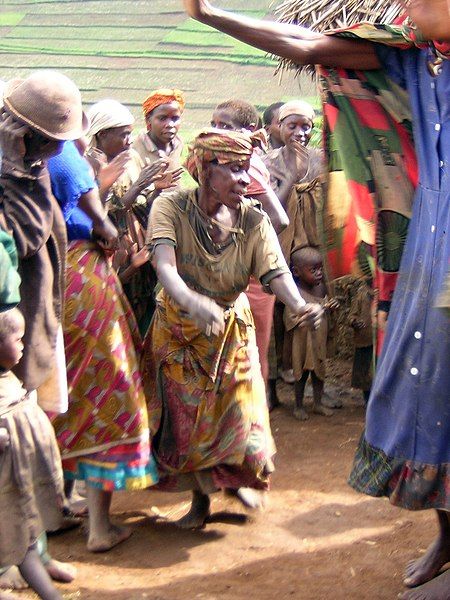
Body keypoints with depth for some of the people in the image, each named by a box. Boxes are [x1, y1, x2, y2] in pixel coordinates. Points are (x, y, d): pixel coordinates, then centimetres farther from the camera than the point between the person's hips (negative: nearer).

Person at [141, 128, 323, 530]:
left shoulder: (254, 221, -14)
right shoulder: (171, 207, -21)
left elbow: (276, 272, -26)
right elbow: (165, 266, -36)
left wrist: (300, 305, -49)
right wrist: (192, 301, -58)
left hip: (232, 329, 1)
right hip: (178, 330, -1)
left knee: (238, 412, 5)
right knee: (186, 416, 6)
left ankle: (235, 479, 36)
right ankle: (200, 497, 28)